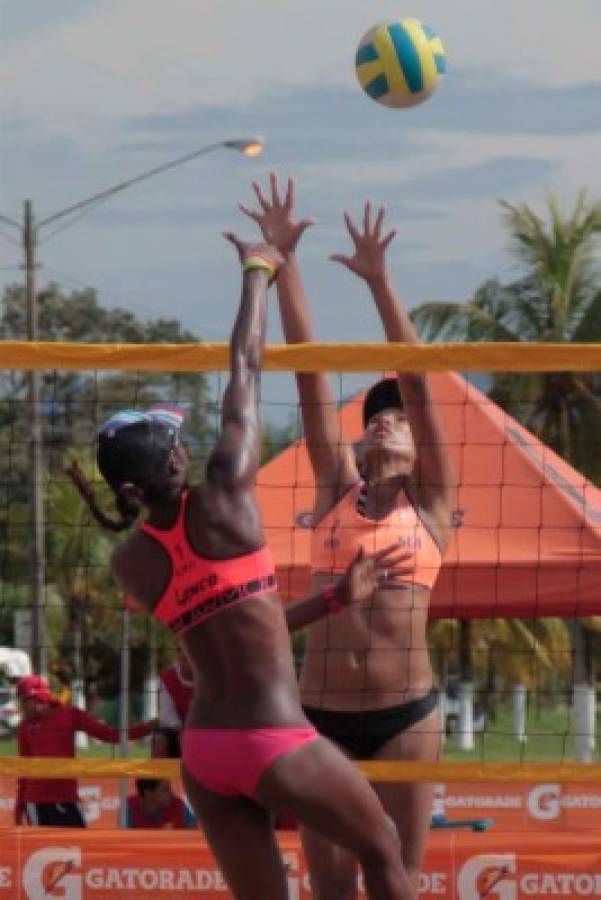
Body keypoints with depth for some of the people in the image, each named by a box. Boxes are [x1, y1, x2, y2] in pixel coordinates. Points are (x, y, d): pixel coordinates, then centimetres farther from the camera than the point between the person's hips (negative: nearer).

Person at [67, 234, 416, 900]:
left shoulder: (130, 563, 6)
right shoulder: (223, 502, -10)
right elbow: (244, 368, 1)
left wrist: (335, 596, 25)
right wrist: (257, 270, 14)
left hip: (203, 749, 5)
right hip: (275, 742, -5)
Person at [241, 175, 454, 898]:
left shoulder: (429, 499, 6)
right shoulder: (336, 488, 11)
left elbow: (416, 383, -3)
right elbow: (308, 371, 6)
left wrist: (379, 282, -11)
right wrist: (283, 262, 3)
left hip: (405, 714, -2)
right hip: (321, 710, 2)